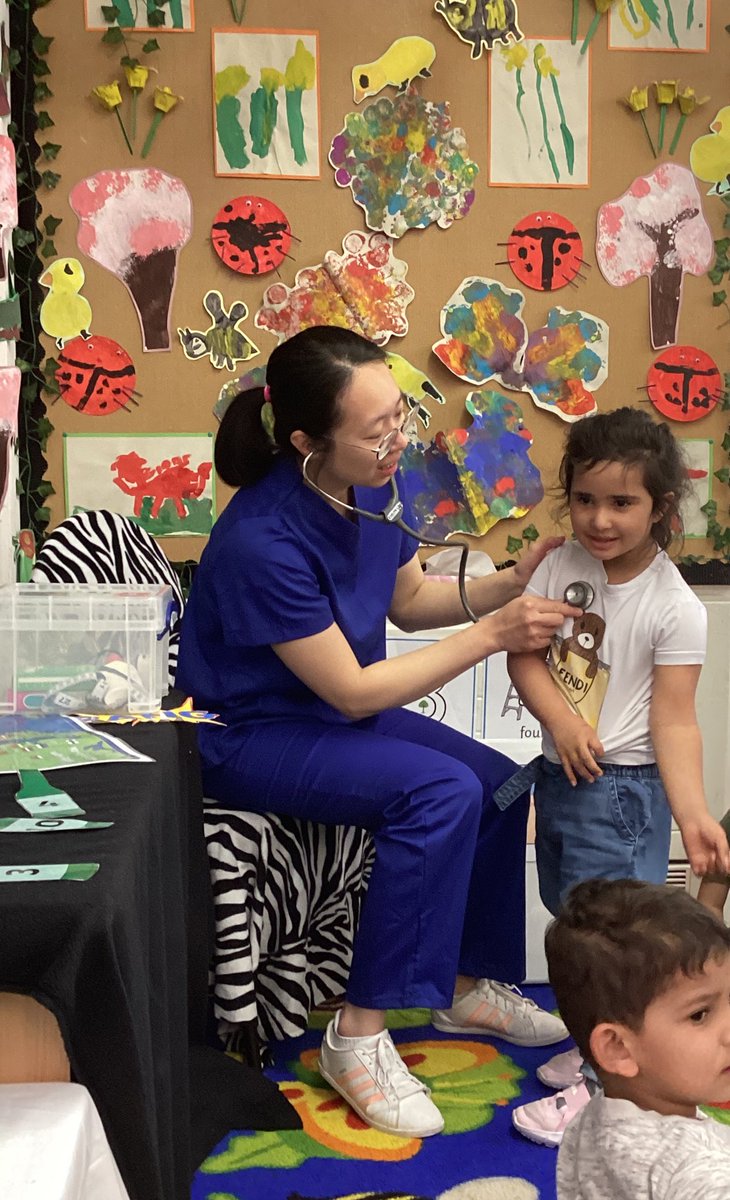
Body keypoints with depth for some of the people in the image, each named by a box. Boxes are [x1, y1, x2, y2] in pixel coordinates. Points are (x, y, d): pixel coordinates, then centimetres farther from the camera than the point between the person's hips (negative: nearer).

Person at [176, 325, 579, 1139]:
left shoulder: (365, 489, -8)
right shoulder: (263, 541, -31)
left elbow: (412, 599, 9)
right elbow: (353, 691, -24)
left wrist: (512, 582, -7)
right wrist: (491, 635, -21)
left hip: (332, 708, 8)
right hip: (249, 736, -8)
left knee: (498, 783, -1)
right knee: (440, 790, -26)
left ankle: (468, 986, 18)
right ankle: (360, 1036, -16)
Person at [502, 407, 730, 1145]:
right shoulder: (560, 567, -2)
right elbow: (524, 656, -2)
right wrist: (561, 721, -18)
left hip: (622, 788, -6)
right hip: (560, 773, 6)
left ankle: (599, 1086, 15)